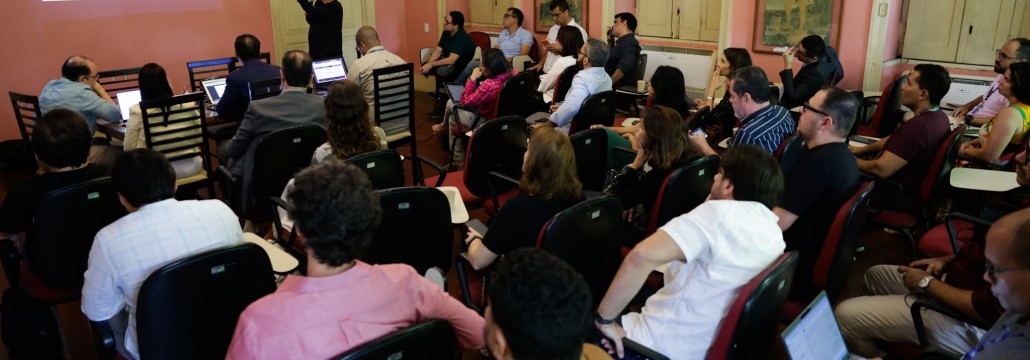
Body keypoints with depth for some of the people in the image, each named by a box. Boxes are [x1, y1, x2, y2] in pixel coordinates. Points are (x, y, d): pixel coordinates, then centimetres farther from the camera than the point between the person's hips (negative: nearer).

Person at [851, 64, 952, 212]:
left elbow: (881, 169, -32)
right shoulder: (939, 116, 2)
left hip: (896, 196, -9)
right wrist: (861, 149, 10)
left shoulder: (918, 126, -31)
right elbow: (894, 140, 16)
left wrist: (851, 161, -16)